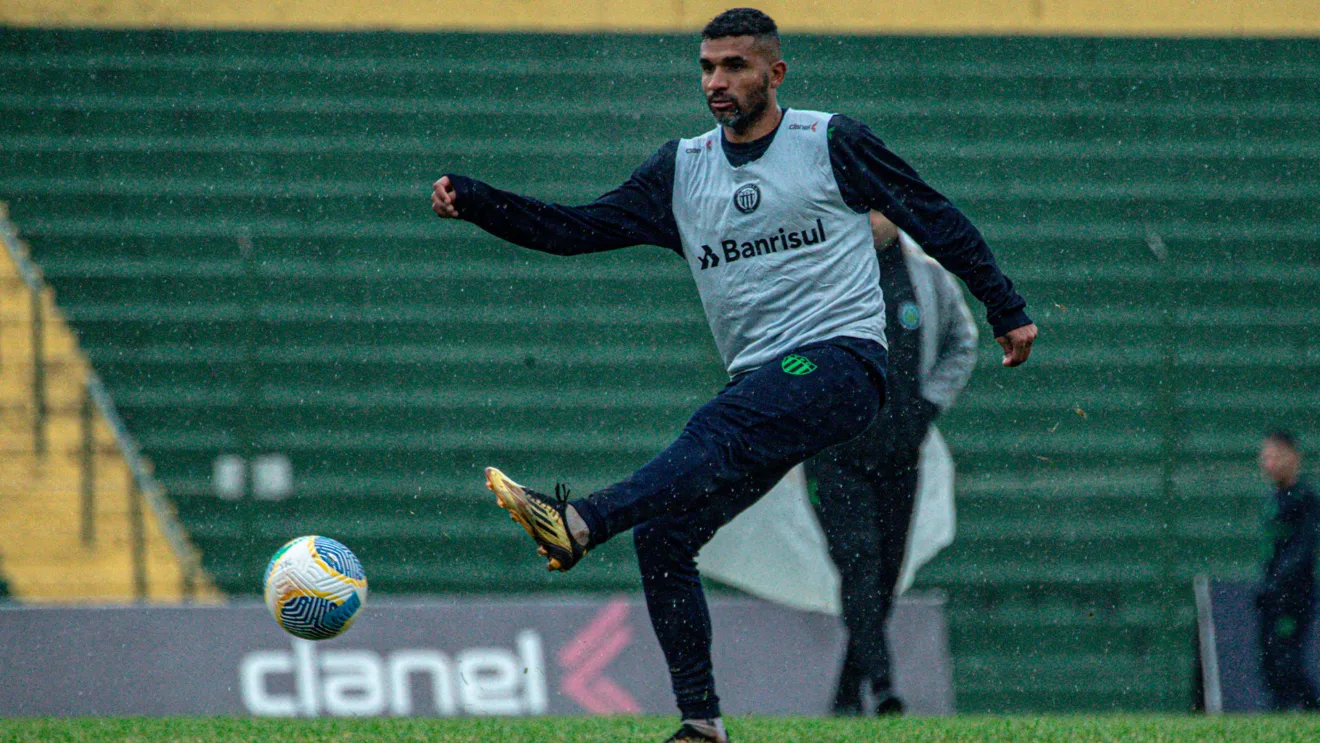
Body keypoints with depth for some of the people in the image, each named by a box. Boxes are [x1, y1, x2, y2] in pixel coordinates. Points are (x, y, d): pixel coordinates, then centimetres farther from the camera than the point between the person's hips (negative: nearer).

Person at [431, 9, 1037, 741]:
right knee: (662, 537, -6)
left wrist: (1007, 311, 9)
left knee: (722, 426, -35)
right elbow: (579, 228, 11)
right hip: (763, 384, 6)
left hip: (842, 359, -6)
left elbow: (936, 220, 9)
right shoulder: (682, 169, 14)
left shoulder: (832, 144, 2)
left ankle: (581, 522, -55)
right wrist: (470, 202, -1)